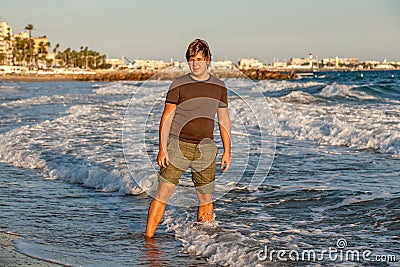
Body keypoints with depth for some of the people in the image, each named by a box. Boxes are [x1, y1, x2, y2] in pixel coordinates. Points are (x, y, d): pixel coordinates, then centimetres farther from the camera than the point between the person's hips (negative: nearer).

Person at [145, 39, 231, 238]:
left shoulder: (219, 88, 8)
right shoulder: (179, 85, -2)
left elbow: (224, 120, 14)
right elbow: (167, 117, -2)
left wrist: (227, 152, 10)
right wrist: (162, 149, -10)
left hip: (205, 149, 3)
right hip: (178, 146, -3)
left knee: (206, 199, 7)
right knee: (163, 193, -7)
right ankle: (148, 238, -1)